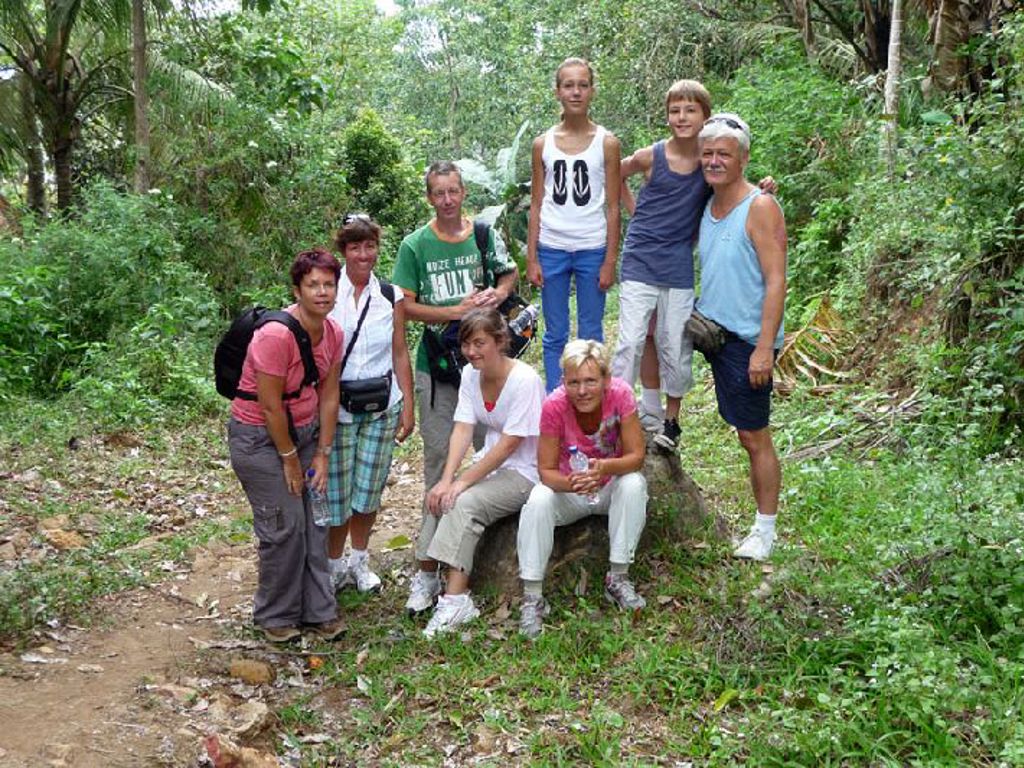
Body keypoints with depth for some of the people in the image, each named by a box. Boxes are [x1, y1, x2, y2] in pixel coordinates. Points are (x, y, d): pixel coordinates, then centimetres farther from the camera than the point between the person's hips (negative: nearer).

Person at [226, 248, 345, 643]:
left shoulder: (333, 333, -2)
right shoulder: (276, 334, -26)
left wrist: (322, 454, 2)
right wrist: (289, 458, -12)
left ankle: (318, 611, 19)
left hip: (304, 430, 7)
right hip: (260, 436, -7)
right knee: (284, 527, -5)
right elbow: (270, 407, -21)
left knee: (315, 521, 7)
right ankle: (276, 616, 15)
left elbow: (328, 395, 3)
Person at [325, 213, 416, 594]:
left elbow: (400, 354, 8)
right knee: (335, 489, 1)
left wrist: (408, 405, 5)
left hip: (382, 406, 3)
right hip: (336, 405, -3)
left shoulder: (391, 297, 4)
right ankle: (334, 565, 20)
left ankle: (359, 561, 29)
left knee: (369, 488, 11)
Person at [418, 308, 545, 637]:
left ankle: (455, 598, -26)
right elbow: (463, 428, -5)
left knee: (464, 502, -27)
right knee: (440, 497, -17)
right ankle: (427, 575, -9)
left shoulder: (525, 380, -19)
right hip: (489, 462, 7)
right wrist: (447, 478, -19)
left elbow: (510, 443, -22)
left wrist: (463, 481, -23)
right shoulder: (470, 374, 2)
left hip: (524, 471, -7)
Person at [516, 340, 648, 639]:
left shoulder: (620, 394, -24)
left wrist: (605, 467, -42)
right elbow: (546, 470, -19)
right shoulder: (554, 406, -25)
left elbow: (636, 456, -21)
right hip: (570, 491, -1)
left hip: (611, 486, 1)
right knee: (538, 501, -29)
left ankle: (618, 578, -14)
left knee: (633, 485, -31)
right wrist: (569, 483, -42)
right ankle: (532, 597, -17)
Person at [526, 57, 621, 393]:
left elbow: (613, 207, 0)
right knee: (555, 336, 9)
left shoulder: (606, 143, -1)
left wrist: (610, 261, -5)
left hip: (593, 250, -1)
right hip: (552, 250, 2)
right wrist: (531, 258, 1)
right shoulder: (543, 143, 4)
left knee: (591, 336, 6)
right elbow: (536, 205, 6)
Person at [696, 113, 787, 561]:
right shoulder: (708, 204, 11)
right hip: (714, 333, 7)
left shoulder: (760, 208, -13)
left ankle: (765, 529, 11)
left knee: (753, 436, 0)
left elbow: (776, 281, -17)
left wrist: (765, 348, -22)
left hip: (747, 341, -7)